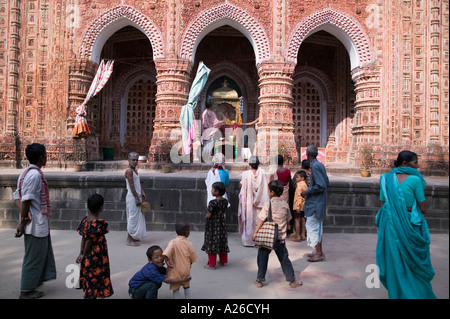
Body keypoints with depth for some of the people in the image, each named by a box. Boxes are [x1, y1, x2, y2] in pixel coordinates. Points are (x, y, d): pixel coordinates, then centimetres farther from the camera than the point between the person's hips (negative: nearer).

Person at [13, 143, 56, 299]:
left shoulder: (25, 172, 10)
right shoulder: (35, 174, -20)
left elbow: (17, 195, 7)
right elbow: (27, 199, -22)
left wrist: (23, 215, -7)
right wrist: (23, 223, -16)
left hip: (40, 224, 10)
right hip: (37, 223, -10)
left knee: (41, 252, 23)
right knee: (34, 256, 3)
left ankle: (35, 279, 38)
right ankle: (27, 291, 15)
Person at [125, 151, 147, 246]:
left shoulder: (135, 169, 14)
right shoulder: (129, 171, -15)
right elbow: (131, 186, -19)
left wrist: (142, 193, 9)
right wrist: (137, 198, -19)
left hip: (137, 196, 10)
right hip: (132, 197, -10)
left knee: (138, 217, 14)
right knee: (133, 217, -4)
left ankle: (134, 237, 24)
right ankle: (129, 239, 5)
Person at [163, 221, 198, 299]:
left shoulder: (173, 242, -11)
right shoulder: (189, 244, -7)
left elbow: (166, 253, -27)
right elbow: (192, 258, 2)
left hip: (175, 270, -1)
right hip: (186, 270, 1)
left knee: (176, 288, 12)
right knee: (187, 287, 22)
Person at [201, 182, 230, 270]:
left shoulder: (213, 203, -23)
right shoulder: (225, 201, -2)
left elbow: (208, 215, -20)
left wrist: (206, 216, 0)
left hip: (213, 226, -7)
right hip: (222, 225, 7)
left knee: (212, 243, 4)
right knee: (222, 242, 18)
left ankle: (212, 264, 11)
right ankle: (222, 261, 33)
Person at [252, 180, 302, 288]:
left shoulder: (268, 204, -12)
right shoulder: (285, 204, 0)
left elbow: (261, 219, -13)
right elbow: (287, 221, 9)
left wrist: (255, 232, -7)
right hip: (281, 237, 3)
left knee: (262, 257, 10)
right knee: (284, 258, 12)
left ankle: (259, 280, 16)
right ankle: (292, 281, 16)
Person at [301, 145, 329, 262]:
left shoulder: (314, 166, -18)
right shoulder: (320, 165, 11)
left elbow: (321, 185, -24)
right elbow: (327, 183, 16)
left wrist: (307, 192, -14)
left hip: (315, 203, -10)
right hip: (319, 201, 10)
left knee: (312, 226, -3)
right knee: (317, 227, 15)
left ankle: (319, 253, 3)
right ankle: (319, 251, 24)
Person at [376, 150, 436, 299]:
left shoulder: (386, 179, -1)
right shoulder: (415, 180, -12)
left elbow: (382, 205, 3)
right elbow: (423, 209, -8)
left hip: (391, 224, 3)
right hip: (411, 225, -3)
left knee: (395, 261, 13)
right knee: (415, 262, 15)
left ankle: (397, 293, 22)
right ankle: (418, 294, 26)